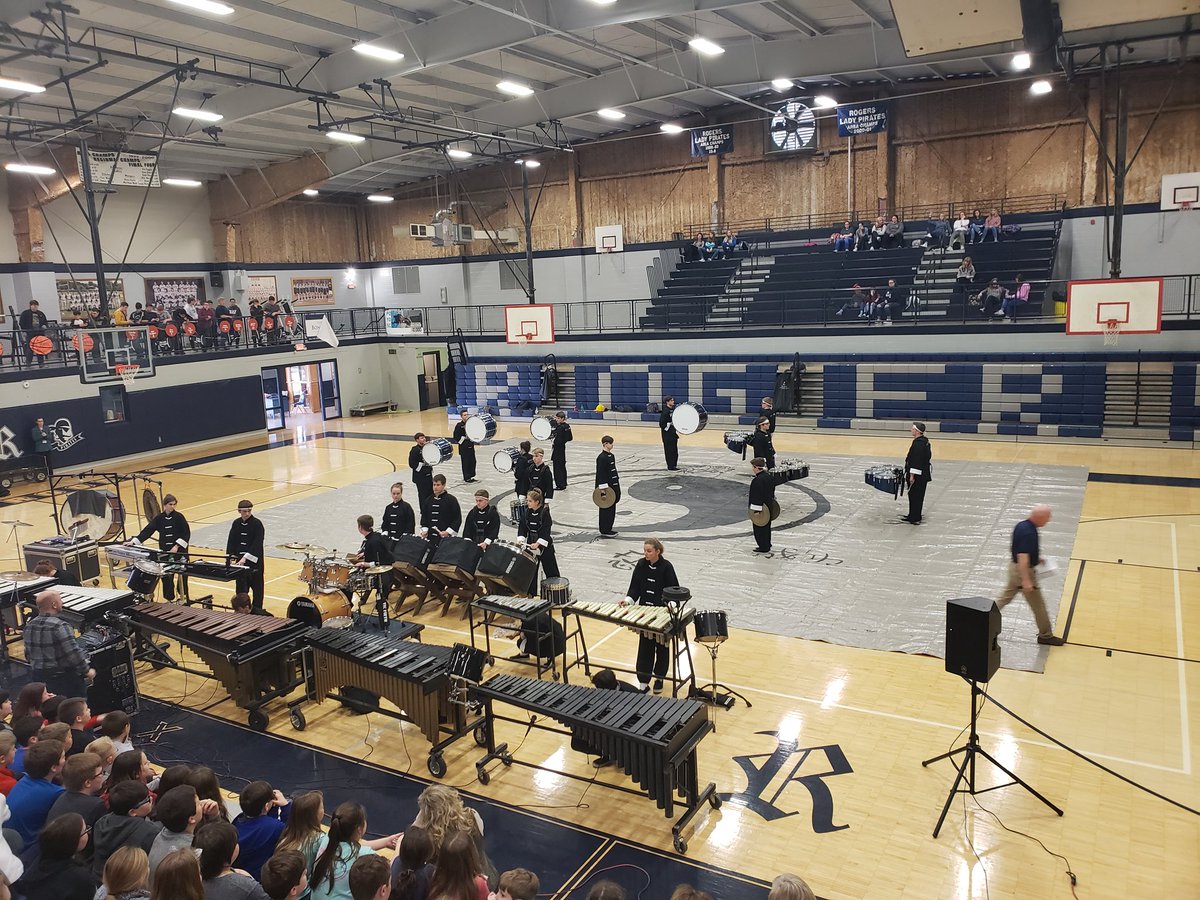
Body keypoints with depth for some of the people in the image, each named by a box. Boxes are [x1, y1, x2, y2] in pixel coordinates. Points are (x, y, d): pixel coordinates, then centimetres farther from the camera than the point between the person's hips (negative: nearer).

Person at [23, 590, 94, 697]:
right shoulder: (59, 626, -22)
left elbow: (28, 655, 13)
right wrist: (87, 670, -10)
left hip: (39, 677, 8)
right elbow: (74, 654, -23)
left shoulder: (28, 627, 3)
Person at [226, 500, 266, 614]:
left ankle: (256, 609, 13)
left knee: (257, 586, 3)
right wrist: (232, 558, -3)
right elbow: (231, 542, 7)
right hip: (240, 560, 5)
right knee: (241, 586, 10)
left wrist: (245, 558, -25)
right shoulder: (236, 523, 5)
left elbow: (257, 544, -18)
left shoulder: (257, 524, -12)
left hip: (254, 561, -5)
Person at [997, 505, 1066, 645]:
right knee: (1038, 604, 6)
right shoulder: (1028, 532, -28)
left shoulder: (1022, 525, 2)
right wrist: (1026, 580, -29)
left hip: (1014, 567, 9)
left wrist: (1036, 558, 17)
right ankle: (1045, 635, 20)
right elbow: (1023, 557, -30)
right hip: (1023, 570, -9)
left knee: (1005, 597, 19)